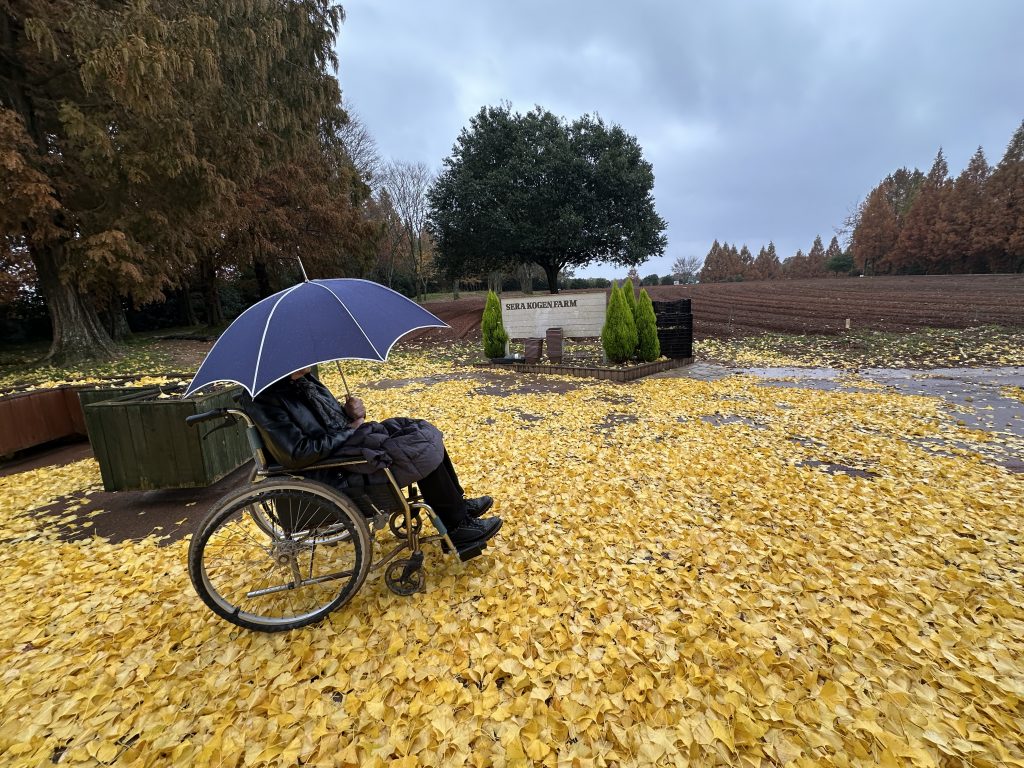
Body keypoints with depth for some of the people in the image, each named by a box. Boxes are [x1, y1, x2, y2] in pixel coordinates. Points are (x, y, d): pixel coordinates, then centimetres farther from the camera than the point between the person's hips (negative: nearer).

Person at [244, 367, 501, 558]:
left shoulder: (303, 379, 8)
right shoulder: (267, 399, -18)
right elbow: (297, 454, -26)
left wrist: (350, 412, -4)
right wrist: (349, 429, -16)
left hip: (345, 441, 9)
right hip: (333, 475, -9)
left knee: (424, 432, 0)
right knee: (422, 450, -18)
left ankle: (459, 503, 11)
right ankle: (458, 529, -4)